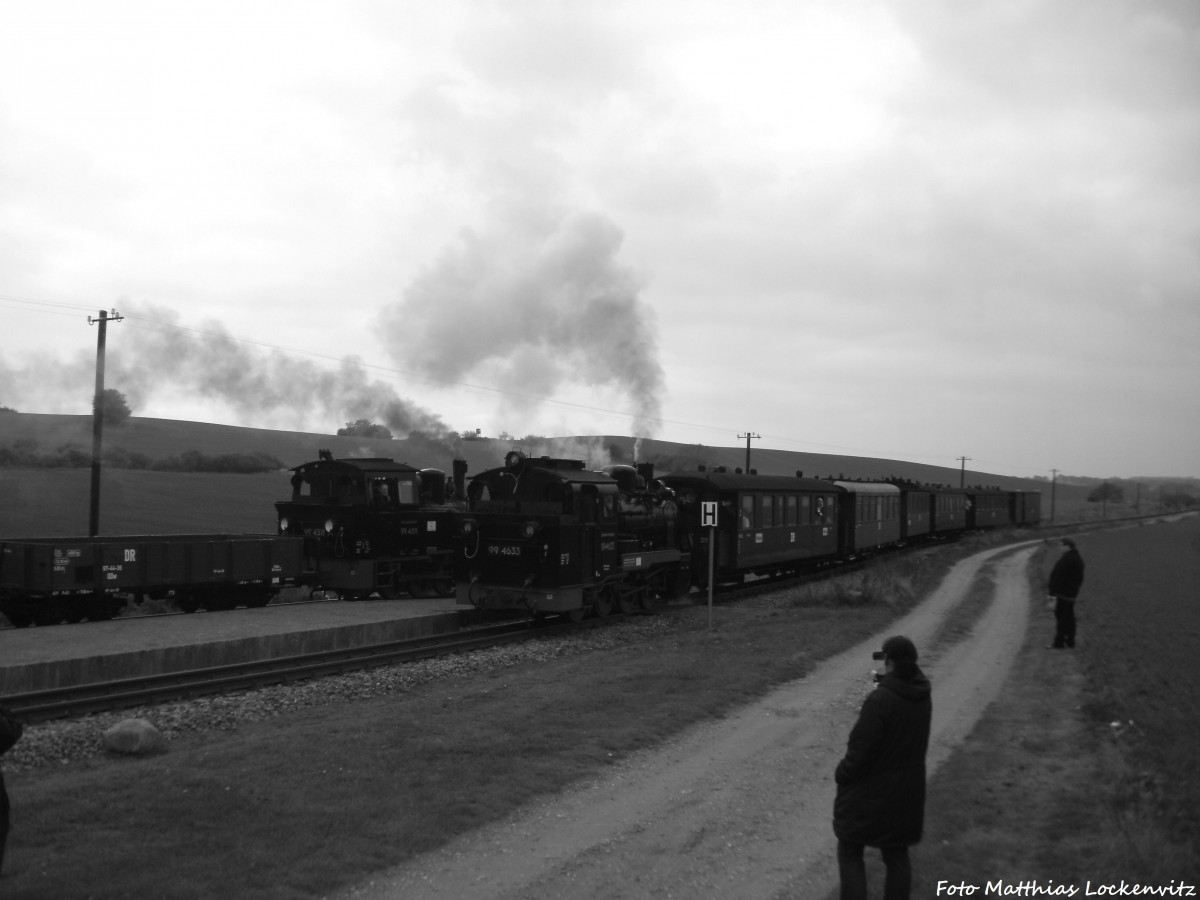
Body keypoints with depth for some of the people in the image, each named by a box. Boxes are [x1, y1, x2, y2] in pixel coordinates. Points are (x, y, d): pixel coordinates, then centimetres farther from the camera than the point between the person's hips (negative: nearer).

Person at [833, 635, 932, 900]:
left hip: (871, 793, -6)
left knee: (850, 853, 10)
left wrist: (842, 776, -4)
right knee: (897, 855, 18)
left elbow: (861, 749, -23)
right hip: (907, 790, 6)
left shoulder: (880, 700, -27)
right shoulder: (922, 694, -4)